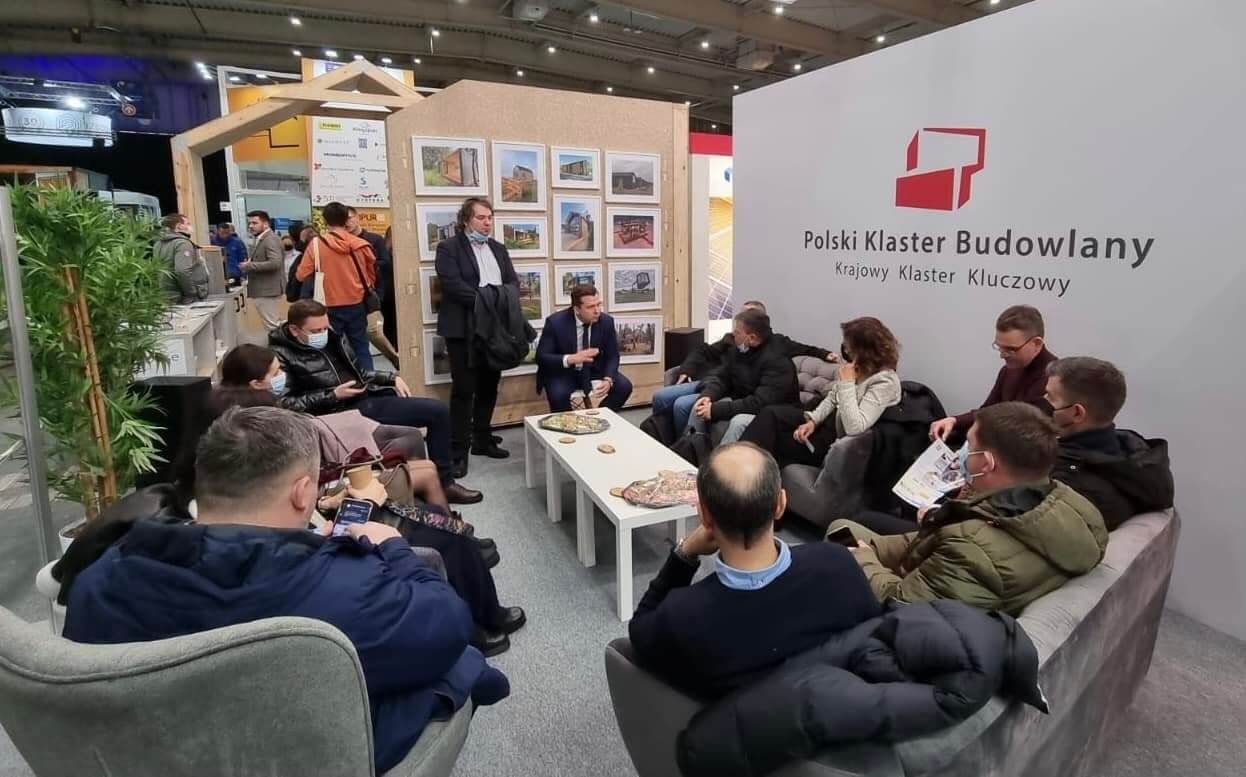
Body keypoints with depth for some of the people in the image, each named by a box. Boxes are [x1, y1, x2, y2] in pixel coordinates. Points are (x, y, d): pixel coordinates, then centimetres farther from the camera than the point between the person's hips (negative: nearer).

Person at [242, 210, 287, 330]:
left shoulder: (270, 239, -15)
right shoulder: (261, 239, 18)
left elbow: (275, 263, -27)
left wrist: (250, 266, -19)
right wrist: (249, 264, 7)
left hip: (268, 290, -11)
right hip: (263, 289, 11)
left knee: (272, 325, -8)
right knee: (274, 324, 16)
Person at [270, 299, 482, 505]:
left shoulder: (331, 337, 13)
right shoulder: (281, 355, -8)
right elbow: (284, 403, -14)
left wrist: (392, 378, 5)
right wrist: (332, 396, -18)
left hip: (368, 396, 8)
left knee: (438, 410, 0)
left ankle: (445, 483, 9)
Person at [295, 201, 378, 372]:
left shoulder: (316, 244, -8)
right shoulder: (361, 244, -2)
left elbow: (301, 275, -3)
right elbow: (372, 275, 10)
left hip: (331, 306, -2)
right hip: (357, 304, 2)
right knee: (361, 348, 9)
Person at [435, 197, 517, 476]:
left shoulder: (498, 249, 17)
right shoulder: (449, 248, -3)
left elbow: (513, 281, 9)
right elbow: (453, 285, -16)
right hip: (463, 330, -6)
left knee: (489, 387, 12)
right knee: (464, 390, -3)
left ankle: (483, 440, 25)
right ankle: (459, 451, 4)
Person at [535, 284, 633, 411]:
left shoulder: (606, 321, -11)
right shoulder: (555, 322, -20)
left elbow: (612, 356, -4)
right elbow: (541, 357, -20)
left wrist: (608, 380, -25)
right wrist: (570, 359, -37)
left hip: (594, 371, 4)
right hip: (562, 372, -3)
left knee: (624, 386, -17)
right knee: (558, 394, -34)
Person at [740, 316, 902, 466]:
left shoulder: (885, 382, -24)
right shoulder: (858, 367, 0)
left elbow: (854, 428, -34)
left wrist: (847, 383, -29)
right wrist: (813, 421, -4)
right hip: (831, 421, 8)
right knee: (770, 414, -11)